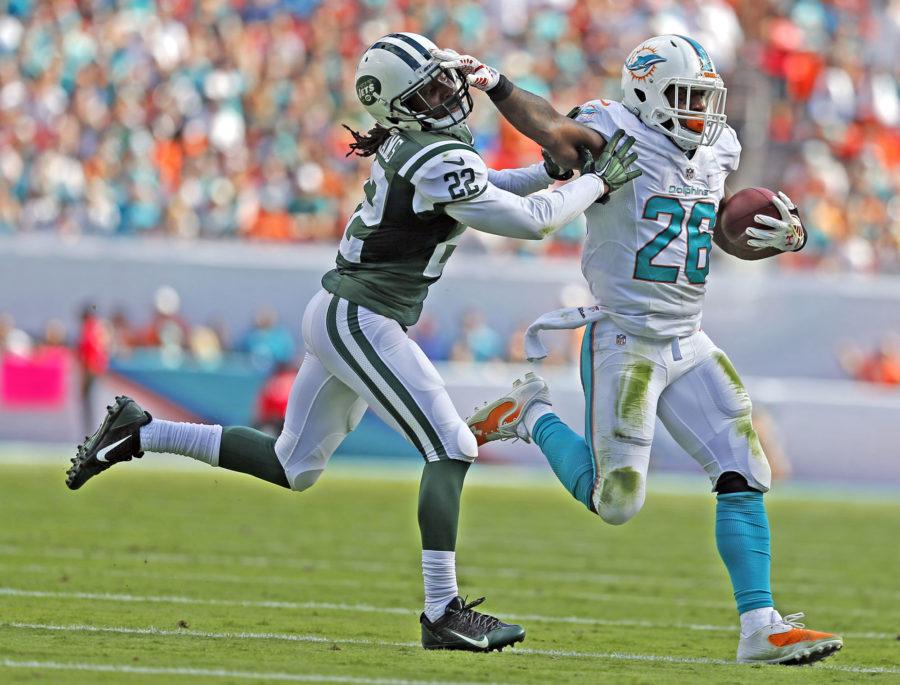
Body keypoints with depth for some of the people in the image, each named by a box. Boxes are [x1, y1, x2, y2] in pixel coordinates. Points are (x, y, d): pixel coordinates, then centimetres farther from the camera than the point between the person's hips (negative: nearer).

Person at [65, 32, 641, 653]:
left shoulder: (407, 144, 9)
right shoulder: (439, 161, -19)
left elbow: (481, 189, 27)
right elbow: (533, 222, -14)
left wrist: (554, 169, 15)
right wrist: (599, 182, -2)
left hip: (339, 317, 10)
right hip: (359, 321, -10)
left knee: (293, 468, 20)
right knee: (452, 449, -10)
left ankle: (140, 433, 24)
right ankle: (443, 613, -12)